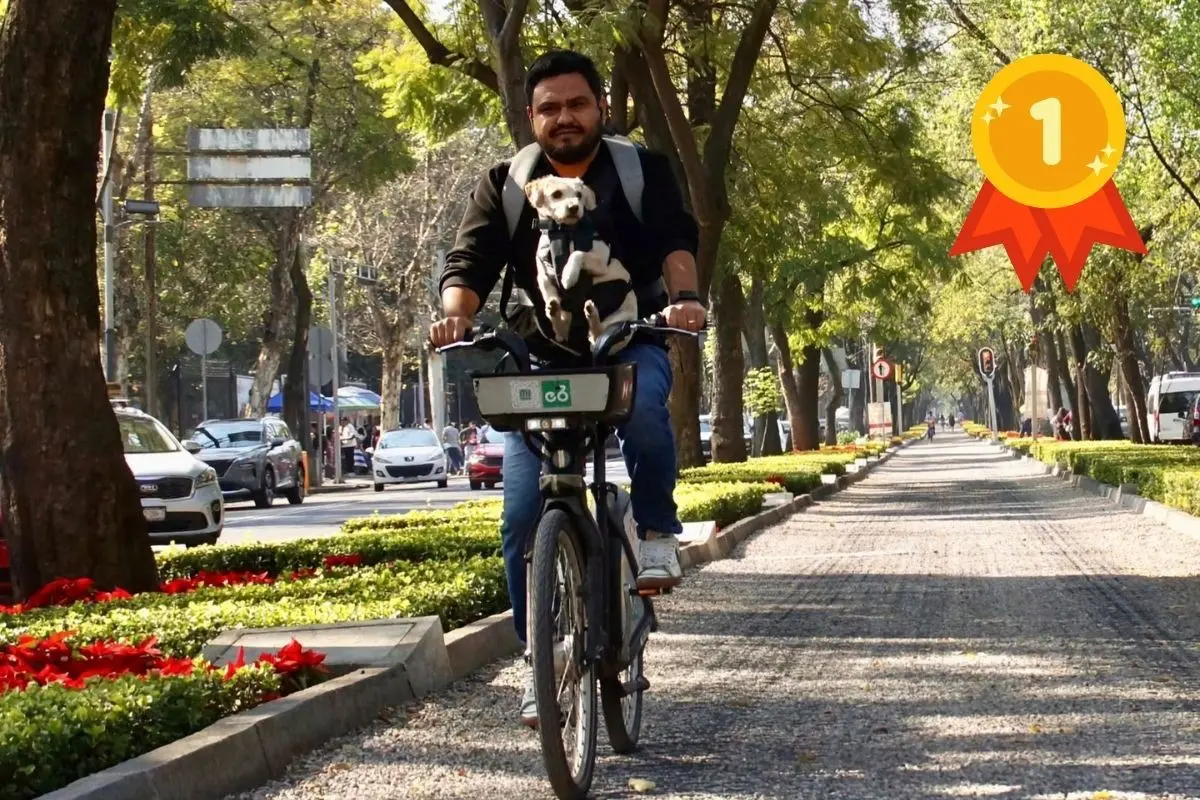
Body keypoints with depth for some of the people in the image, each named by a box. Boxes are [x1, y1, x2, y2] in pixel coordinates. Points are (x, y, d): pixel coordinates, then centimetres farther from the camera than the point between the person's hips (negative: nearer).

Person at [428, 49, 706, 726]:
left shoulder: (643, 170, 4)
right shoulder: (506, 186, 7)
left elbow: (676, 239, -12)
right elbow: (471, 263, -4)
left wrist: (684, 294, -34)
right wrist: (455, 313, -26)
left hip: (629, 345, -2)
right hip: (539, 360, 2)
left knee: (643, 408, -39)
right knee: (523, 521, -8)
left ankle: (659, 531, -14)